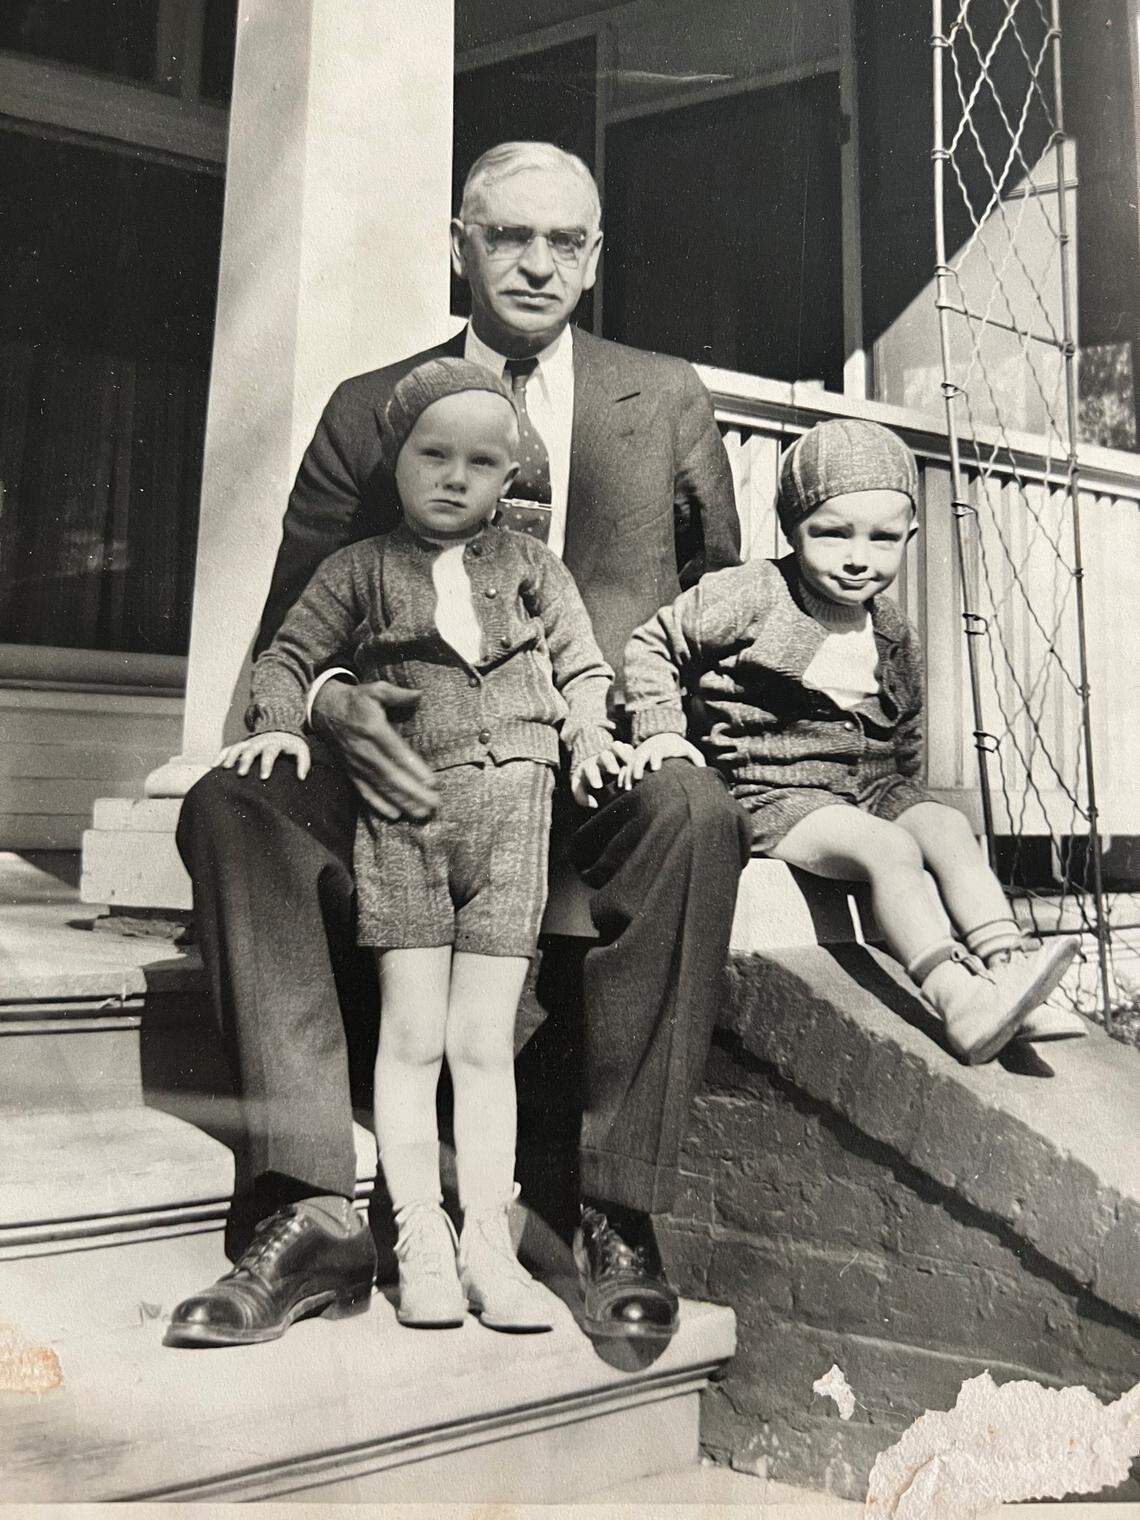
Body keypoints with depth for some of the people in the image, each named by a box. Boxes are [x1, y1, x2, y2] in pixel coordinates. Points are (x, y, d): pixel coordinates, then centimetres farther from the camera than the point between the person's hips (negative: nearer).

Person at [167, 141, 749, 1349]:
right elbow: (289, 624, 8)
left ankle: (615, 1215, -21)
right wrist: (329, 704, -17)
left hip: (602, 780, 0)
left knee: (696, 808, -34)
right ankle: (307, 1206, -23)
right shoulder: (365, 412, 13)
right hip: (415, 774, 1)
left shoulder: (667, 400, 15)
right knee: (230, 801, -25)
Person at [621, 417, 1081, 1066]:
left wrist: (904, 792, 13)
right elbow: (653, 645, -3)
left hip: (870, 784, 7)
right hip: (776, 791, -7)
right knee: (891, 849, -27)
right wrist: (661, 730, -11)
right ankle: (960, 1003, -35)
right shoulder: (753, 594, -9)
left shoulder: (897, 637, 10)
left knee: (948, 827, -18)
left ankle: (1005, 958, -25)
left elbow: (904, 738, 24)